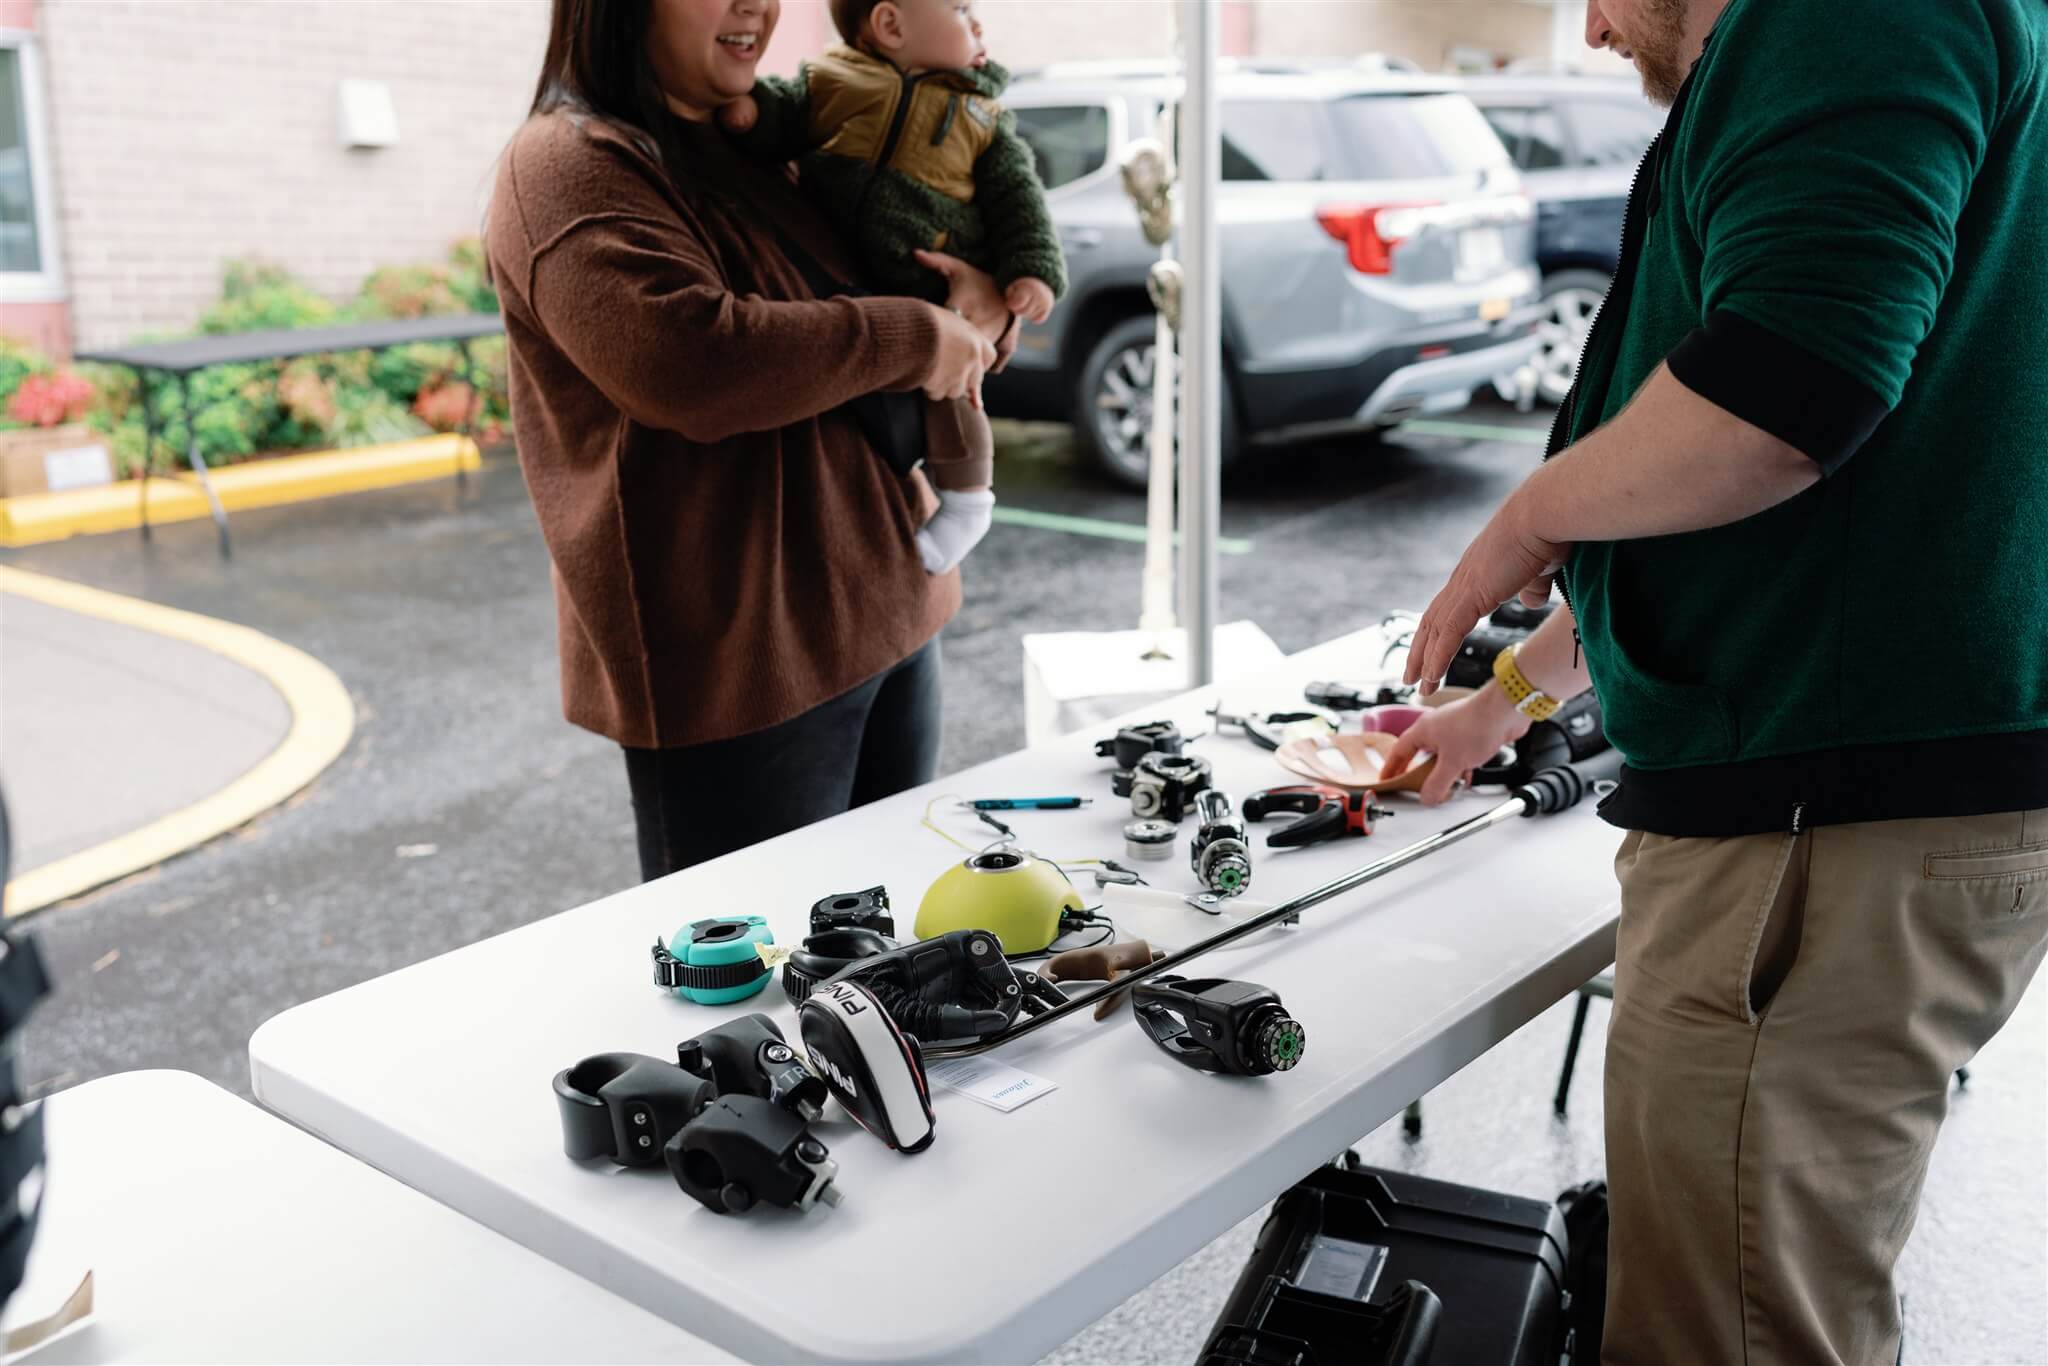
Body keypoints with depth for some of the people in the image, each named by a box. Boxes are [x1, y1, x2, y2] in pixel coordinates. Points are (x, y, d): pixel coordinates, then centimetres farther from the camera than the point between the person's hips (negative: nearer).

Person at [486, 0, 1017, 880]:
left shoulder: (767, 149, 16)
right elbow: (692, 361, -28)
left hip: (886, 623, 9)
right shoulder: (570, 167, -11)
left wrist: (983, 309, -3)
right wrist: (911, 337, -17)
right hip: (737, 667, -8)